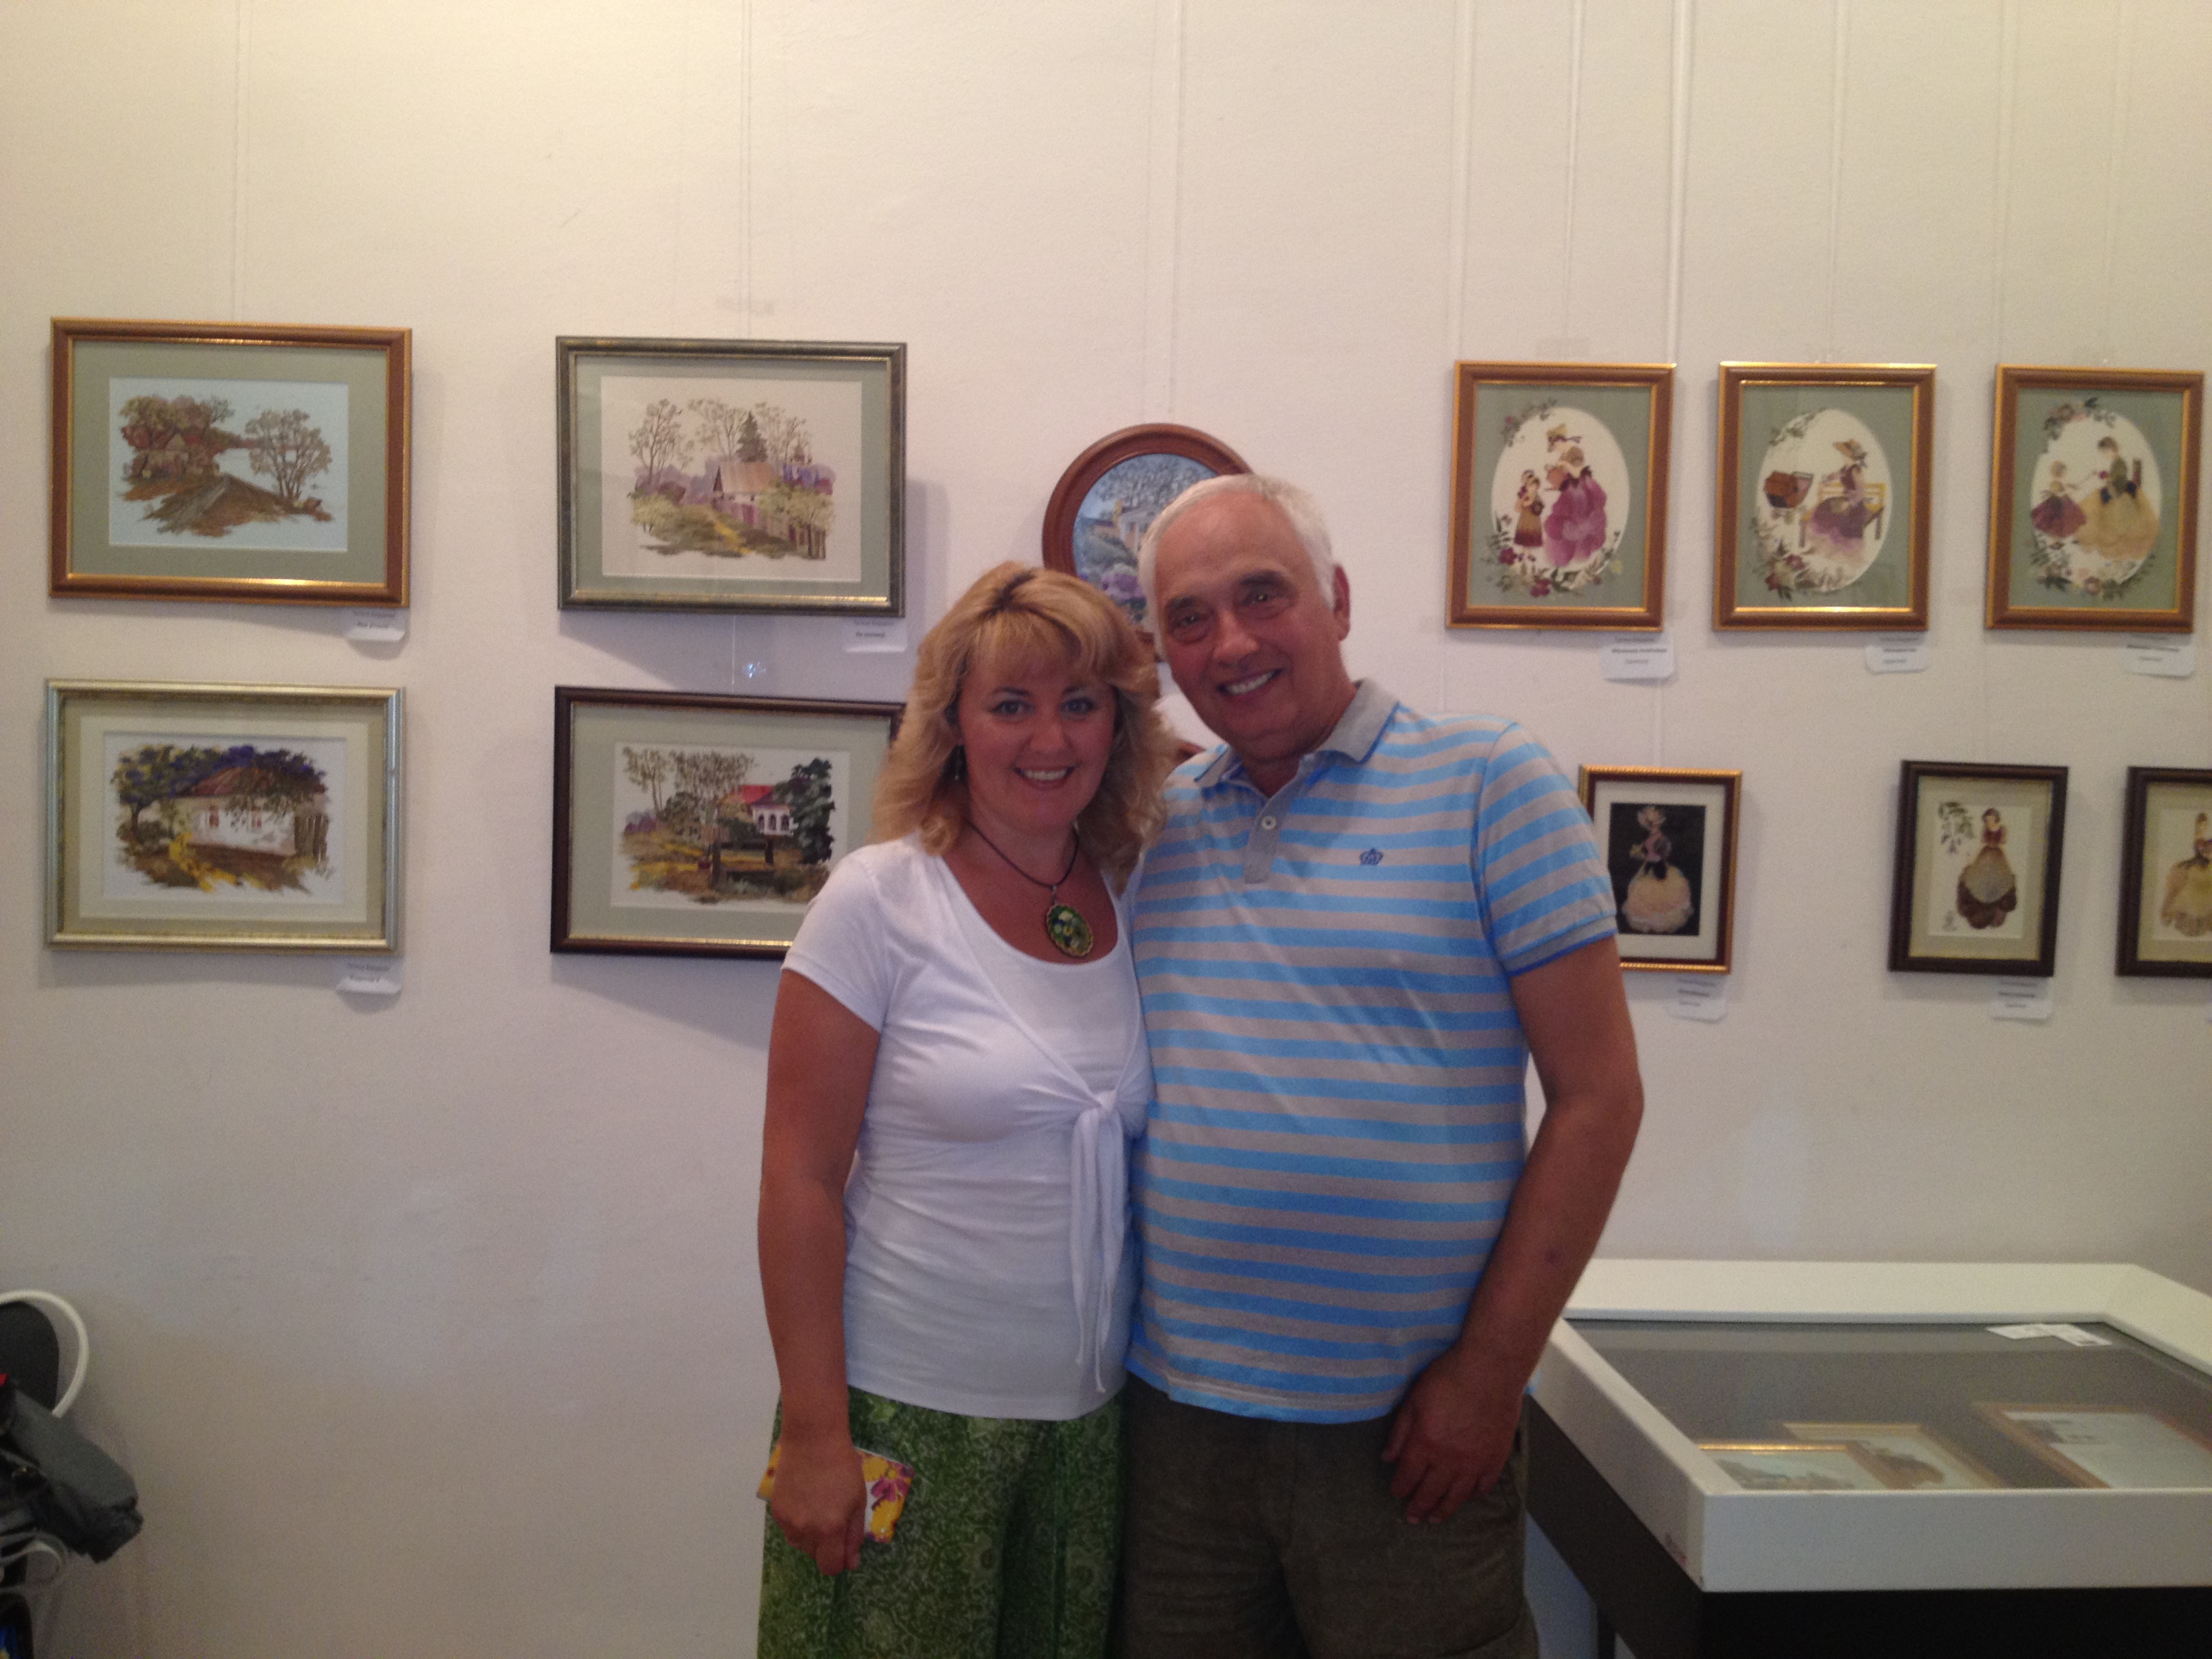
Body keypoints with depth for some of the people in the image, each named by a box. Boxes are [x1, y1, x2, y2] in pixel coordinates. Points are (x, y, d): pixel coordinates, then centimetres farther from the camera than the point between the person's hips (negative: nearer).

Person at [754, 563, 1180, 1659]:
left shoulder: (1137, 902, 2)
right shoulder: (880, 900, -11)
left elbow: (1140, 1161, 10)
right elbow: (800, 1180, -11)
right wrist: (815, 1433, -12)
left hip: (1092, 1421, 4)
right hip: (909, 1413, -4)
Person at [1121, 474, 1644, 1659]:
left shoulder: (1488, 782, -6)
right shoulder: (1150, 821, 6)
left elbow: (1597, 1096, -8)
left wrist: (1490, 1373, -11)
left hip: (1404, 1423, -3)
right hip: (1174, 1408, 4)